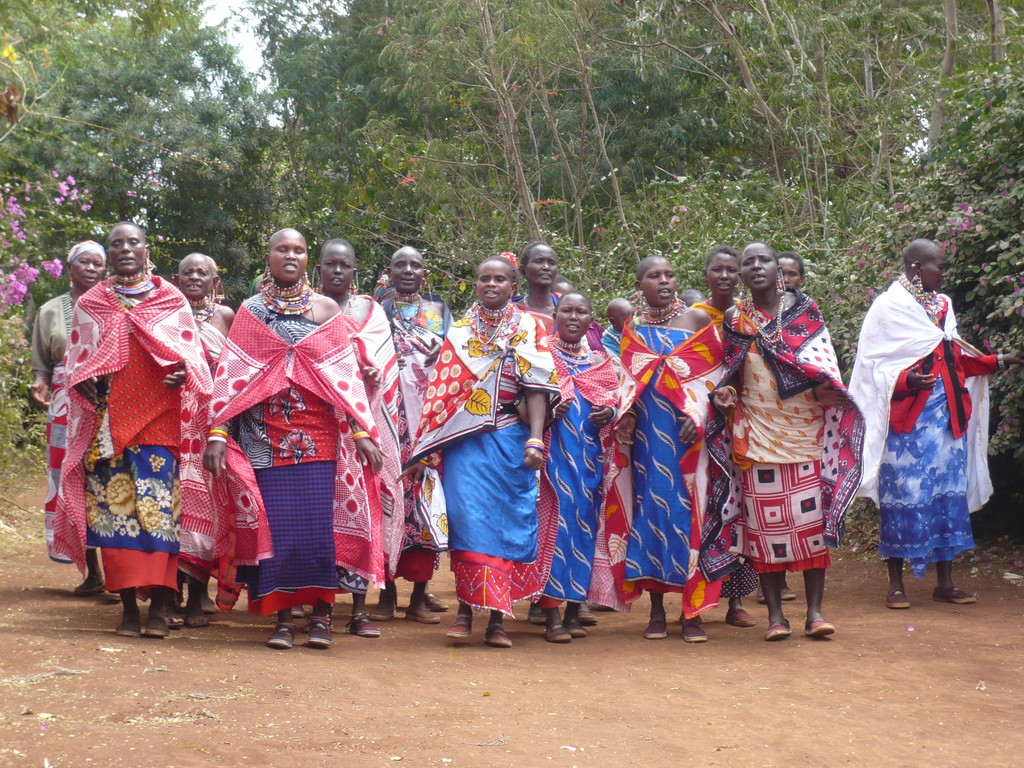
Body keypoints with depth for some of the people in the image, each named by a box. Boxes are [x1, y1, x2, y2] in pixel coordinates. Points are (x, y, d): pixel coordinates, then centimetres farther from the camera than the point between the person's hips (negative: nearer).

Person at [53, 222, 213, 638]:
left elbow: (193, 353, 10)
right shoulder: (89, 304, 14)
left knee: (159, 508, -9)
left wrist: (184, 373, -13)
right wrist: (84, 383, -6)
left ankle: (158, 606, -5)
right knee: (113, 506, -3)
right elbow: (76, 360, 16)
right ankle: (128, 606, 3)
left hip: (160, 419, -1)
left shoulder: (171, 300, 10)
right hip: (108, 420, 2)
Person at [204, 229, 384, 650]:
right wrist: (217, 433, -6)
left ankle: (321, 614, 2)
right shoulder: (250, 311, 11)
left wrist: (361, 432, -5)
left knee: (320, 522, -7)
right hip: (265, 436, 1)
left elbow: (347, 373, 4)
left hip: (319, 435, 0)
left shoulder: (326, 308, 10)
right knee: (274, 524, -2)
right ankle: (282, 616, 6)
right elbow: (230, 374, 4)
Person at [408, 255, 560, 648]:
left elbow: (536, 387, -3)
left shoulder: (529, 330, 6)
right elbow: (441, 390, 11)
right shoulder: (460, 331, 12)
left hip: (509, 439, -1)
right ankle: (466, 609, -5)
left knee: (508, 520, -1)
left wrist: (535, 440, -16)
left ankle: (497, 618, 4)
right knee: (469, 516, -11)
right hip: (465, 439, 1)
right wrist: (423, 452, 8)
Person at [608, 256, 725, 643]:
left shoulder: (697, 320, 5)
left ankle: (692, 610, 0)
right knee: (650, 506, 1)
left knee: (687, 508, -4)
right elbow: (628, 382, 14)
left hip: (687, 433, -2)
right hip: (647, 432, 2)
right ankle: (656, 609, 7)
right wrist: (625, 418, -4)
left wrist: (697, 416, -12)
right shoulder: (632, 329, 12)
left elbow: (714, 375, 1)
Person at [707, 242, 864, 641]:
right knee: (765, 521, -1)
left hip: (805, 428, -1)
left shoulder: (805, 310, 7)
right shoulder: (736, 319, 10)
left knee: (811, 517, -3)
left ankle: (815, 611, 2)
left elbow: (824, 360, 3)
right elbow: (730, 372, 15)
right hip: (757, 432, 1)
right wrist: (725, 393, -6)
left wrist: (827, 387, -18)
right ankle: (775, 613, 5)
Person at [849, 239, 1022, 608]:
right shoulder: (888, 307, -4)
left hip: (947, 412, 6)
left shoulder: (943, 305, 14)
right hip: (907, 416, -6)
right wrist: (906, 379, -26)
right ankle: (896, 582, 5)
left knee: (949, 491, 5)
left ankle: (945, 581, 12)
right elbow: (875, 368, -9)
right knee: (903, 494, -4)